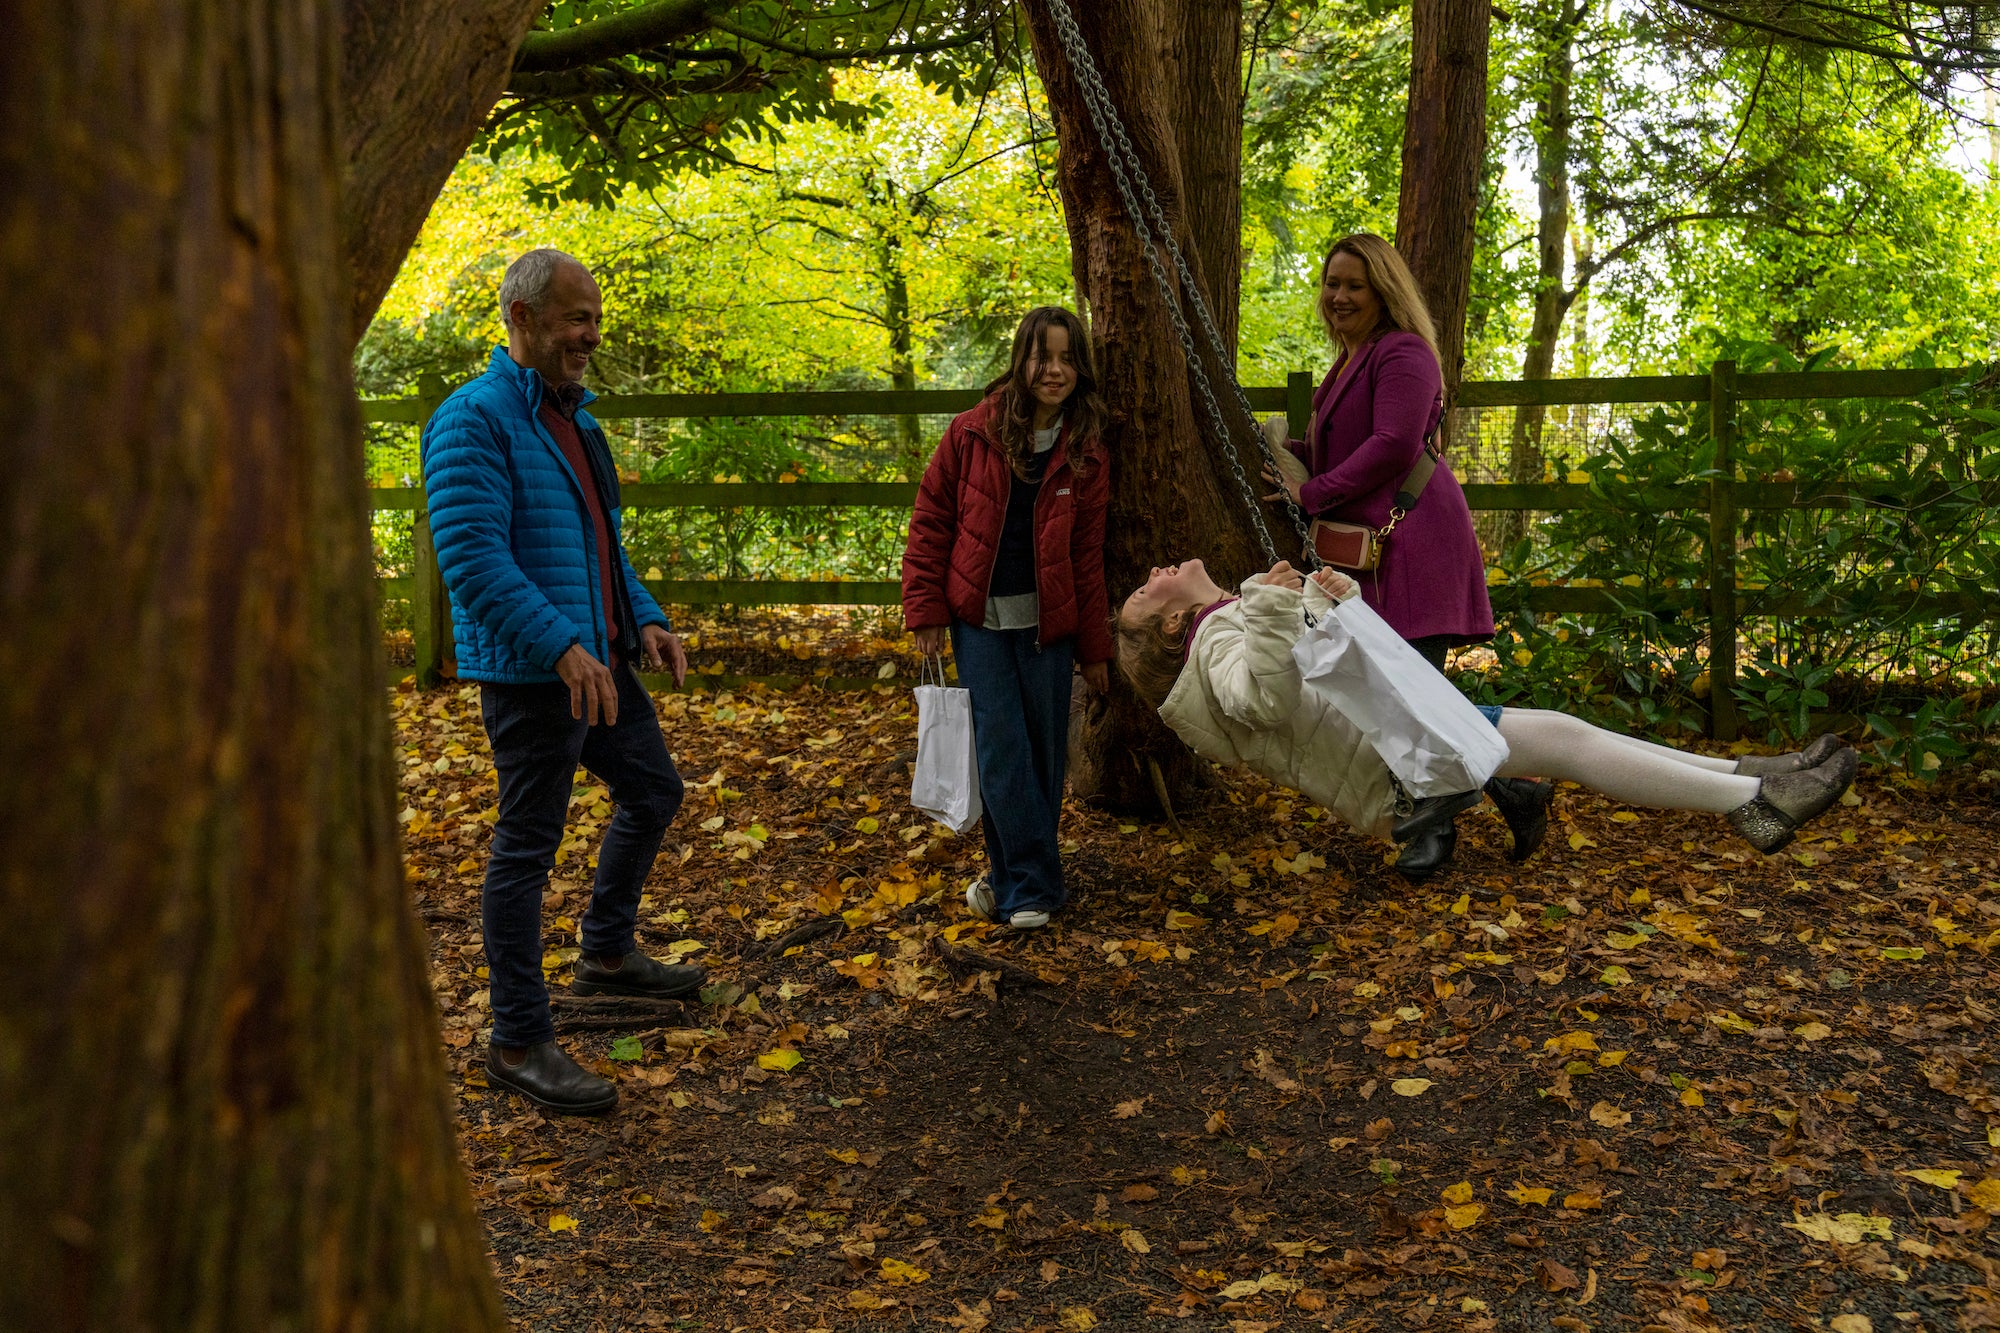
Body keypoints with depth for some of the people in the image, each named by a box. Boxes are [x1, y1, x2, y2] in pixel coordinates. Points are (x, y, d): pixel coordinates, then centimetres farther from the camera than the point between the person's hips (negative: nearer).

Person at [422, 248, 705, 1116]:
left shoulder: (572, 417, 15)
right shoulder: (476, 419, -15)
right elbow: (471, 555, -25)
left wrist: (643, 619, 9)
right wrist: (561, 645, -31)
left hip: (600, 661, 10)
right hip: (529, 676, -10)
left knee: (654, 792, 21)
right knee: (527, 848, -1)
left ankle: (608, 955, 39)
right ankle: (519, 1042, 10)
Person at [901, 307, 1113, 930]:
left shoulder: (1085, 455, 3)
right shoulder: (974, 434, -3)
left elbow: (1087, 556, 6)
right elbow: (930, 522, 2)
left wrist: (1093, 648, 7)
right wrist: (926, 610, -3)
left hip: (1046, 623, 2)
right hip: (980, 620, -2)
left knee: (1044, 753, 5)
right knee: (1001, 749, -6)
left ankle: (1011, 873, 22)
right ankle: (1031, 887, 2)